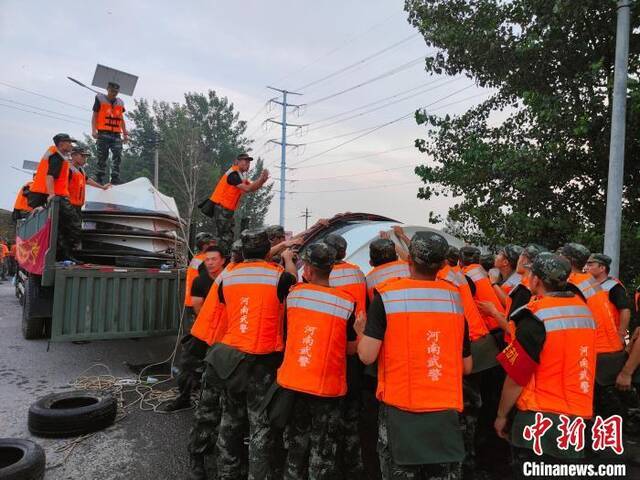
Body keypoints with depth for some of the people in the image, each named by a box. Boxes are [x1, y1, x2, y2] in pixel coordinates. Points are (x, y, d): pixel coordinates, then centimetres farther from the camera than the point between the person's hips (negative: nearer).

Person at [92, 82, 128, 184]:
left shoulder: (120, 102, 19)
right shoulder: (100, 99, 7)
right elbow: (95, 115, 4)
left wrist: (125, 133, 13)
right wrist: (94, 130, -8)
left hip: (116, 135, 4)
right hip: (103, 133, -4)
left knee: (117, 158, -4)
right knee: (102, 158, -4)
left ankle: (115, 181, 0)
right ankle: (99, 181, -2)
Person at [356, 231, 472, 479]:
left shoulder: (387, 295, -10)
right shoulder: (455, 298, 1)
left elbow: (367, 356, -13)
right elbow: (466, 367, 7)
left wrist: (361, 332, 7)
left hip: (399, 409, -2)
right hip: (446, 411, 3)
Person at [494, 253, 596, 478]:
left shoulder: (536, 318, -17)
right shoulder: (584, 310, 3)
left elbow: (516, 378, -13)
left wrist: (501, 415, -2)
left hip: (539, 420, -7)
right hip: (578, 421, 7)